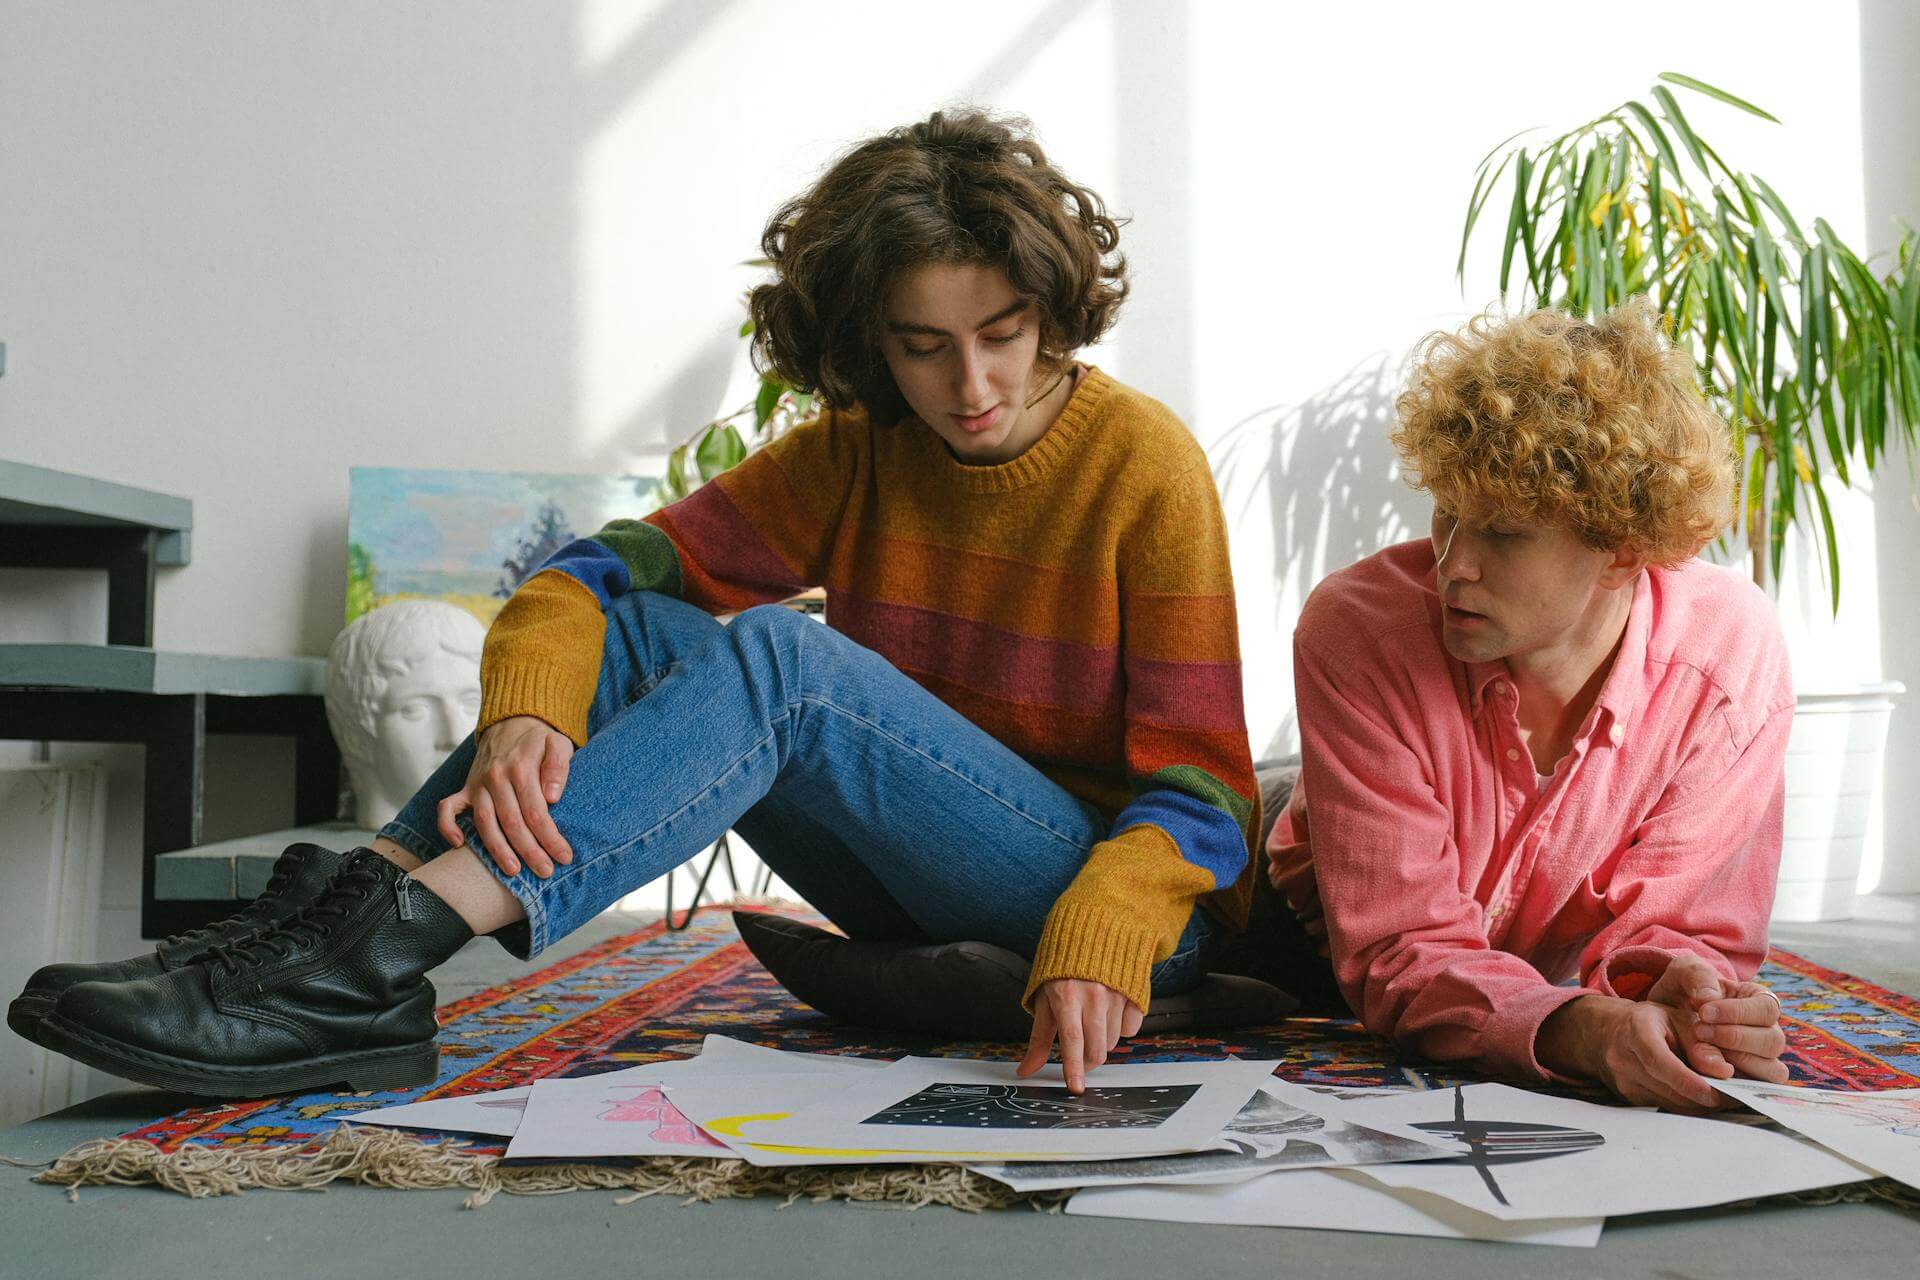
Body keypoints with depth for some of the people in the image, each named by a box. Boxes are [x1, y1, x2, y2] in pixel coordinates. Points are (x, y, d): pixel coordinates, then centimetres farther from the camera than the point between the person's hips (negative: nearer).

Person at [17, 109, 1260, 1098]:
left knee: (775, 655, -29)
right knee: (643, 629, -12)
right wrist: (524, 714, -27)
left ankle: (375, 952, -37)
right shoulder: (854, 453, 2)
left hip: (1126, 894, -5)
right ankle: (366, 907, -27)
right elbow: (593, 575, -6)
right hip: (929, 901, 5)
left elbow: (1199, 783, -15)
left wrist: (1101, 938, -34)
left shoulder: (1144, 465, -11)